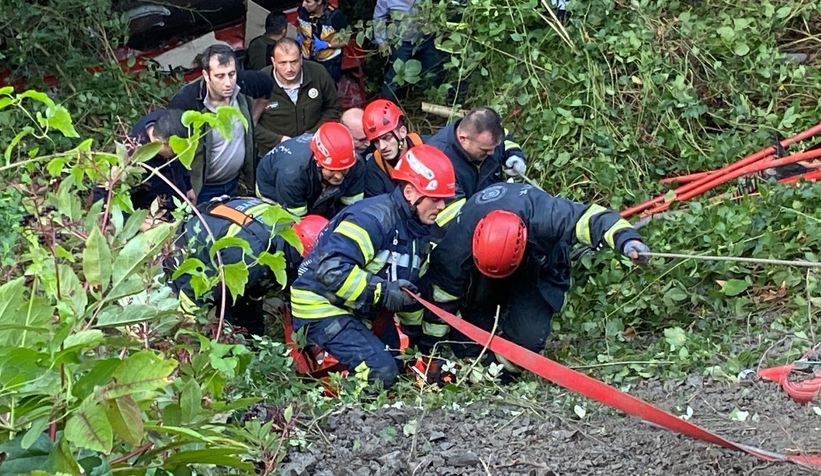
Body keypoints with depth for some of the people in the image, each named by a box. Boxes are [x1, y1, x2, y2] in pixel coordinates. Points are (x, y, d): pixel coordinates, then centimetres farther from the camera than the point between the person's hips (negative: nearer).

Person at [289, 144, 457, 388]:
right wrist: (382, 292, -31)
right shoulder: (373, 217, -23)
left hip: (360, 313, 10)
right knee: (380, 373, -23)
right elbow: (331, 268, -33)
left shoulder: (419, 230, 8)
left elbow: (411, 288, 21)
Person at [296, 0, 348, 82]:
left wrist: (326, 45, -29)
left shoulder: (334, 15, -29)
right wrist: (299, 35, -14)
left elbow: (345, 40, -16)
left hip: (330, 60, -3)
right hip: (307, 58, 3)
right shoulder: (302, 10, -18)